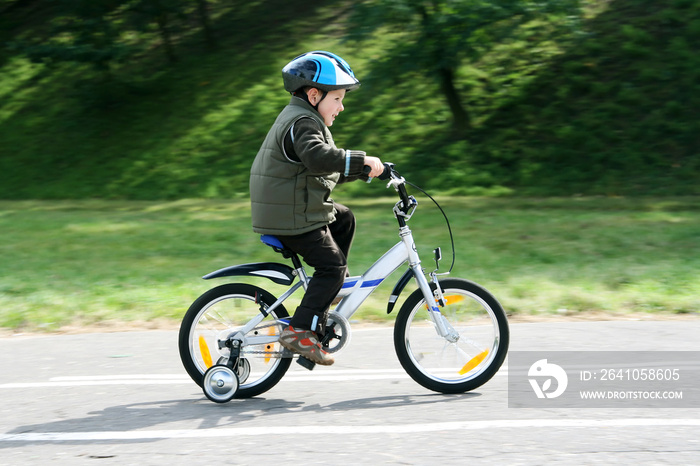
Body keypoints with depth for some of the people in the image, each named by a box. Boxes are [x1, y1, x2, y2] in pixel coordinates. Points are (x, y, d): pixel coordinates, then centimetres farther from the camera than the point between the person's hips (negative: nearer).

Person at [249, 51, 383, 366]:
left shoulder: (302, 120, 19)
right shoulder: (302, 122, -16)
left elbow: (328, 171, 23)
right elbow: (318, 157, -37)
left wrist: (364, 170, 15)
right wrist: (361, 160, -34)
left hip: (293, 208, 11)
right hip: (291, 218, -11)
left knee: (344, 218, 26)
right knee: (331, 264, -10)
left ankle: (331, 287, 27)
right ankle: (300, 331, -15)